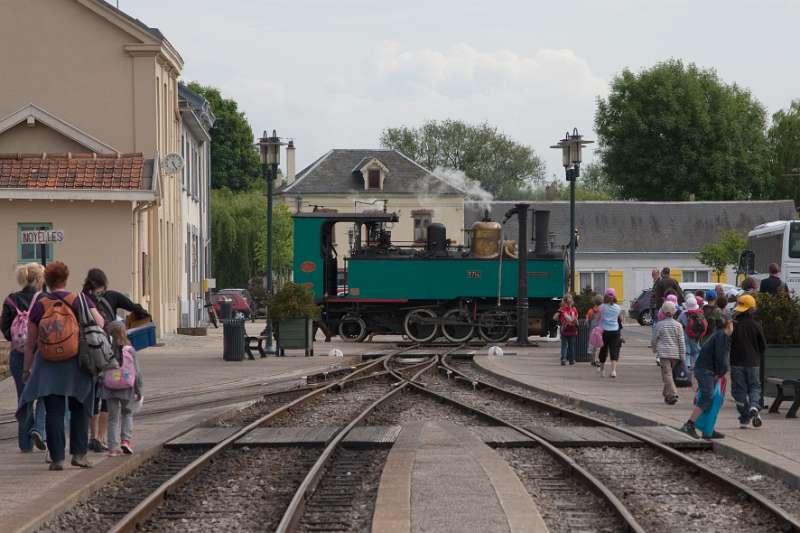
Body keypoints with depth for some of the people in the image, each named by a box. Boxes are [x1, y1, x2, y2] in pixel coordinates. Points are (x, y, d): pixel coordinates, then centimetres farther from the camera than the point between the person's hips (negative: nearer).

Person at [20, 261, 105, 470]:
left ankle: (57, 458, 1)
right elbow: (99, 323, -13)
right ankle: (79, 453, 6)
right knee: (80, 410, 11)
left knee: (53, 412, 4)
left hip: (48, 367, 1)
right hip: (76, 365, -1)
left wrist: (26, 369, 12)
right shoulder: (79, 300, -3)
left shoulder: (39, 306, 1)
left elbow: (30, 343, 3)